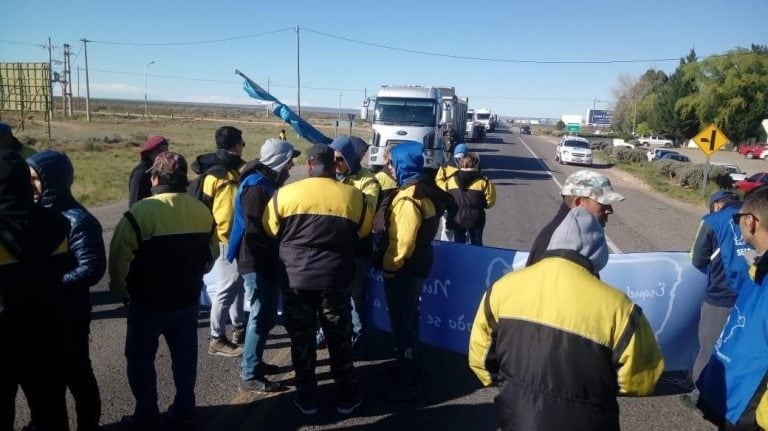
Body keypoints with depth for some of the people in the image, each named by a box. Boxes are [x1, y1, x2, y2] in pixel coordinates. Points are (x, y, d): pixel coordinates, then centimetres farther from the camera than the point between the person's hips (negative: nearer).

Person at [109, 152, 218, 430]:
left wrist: (119, 290, 3)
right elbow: (212, 254, 6)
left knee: (140, 358, 15)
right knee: (185, 356, 17)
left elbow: (119, 259, -15)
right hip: (188, 300, 4)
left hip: (147, 302, -4)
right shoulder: (203, 211, -3)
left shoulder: (140, 212, -18)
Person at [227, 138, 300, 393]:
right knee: (261, 317, -4)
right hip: (257, 262, -10)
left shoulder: (266, 182, 13)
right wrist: (275, 255, -15)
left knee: (266, 315, 17)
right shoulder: (257, 187, -19)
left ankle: (254, 362, 31)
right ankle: (249, 376, 5)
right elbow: (256, 231, -24)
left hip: (265, 261, 10)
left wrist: (275, 258, 15)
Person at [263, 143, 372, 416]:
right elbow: (363, 232, 12)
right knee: (340, 340, 14)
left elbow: (270, 229, 8)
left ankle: (307, 398, 24)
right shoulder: (353, 196, -5)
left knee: (302, 340, 13)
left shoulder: (285, 194, -7)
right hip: (335, 279, 1)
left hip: (296, 278, 0)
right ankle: (347, 397, 26)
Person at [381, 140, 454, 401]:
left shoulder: (409, 198, -24)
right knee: (408, 319, 23)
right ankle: (408, 366, 39)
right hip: (416, 263, 10)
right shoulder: (422, 189, 7)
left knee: (402, 323, 2)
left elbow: (402, 241, -27)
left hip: (404, 269, -10)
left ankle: (409, 383, 14)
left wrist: (388, 267, -14)